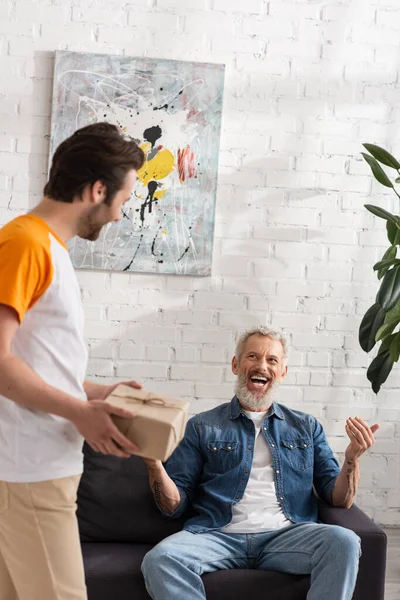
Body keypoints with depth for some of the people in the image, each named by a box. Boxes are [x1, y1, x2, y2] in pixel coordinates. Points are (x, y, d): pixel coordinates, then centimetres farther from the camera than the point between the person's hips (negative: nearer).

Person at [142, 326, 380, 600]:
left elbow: (339, 499, 15)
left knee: (344, 542, -29)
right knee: (159, 559, -31)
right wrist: (153, 463, -10)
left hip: (287, 536, 1)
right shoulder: (202, 427, 13)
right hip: (219, 535, -1)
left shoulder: (307, 427, 20)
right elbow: (175, 506, 9)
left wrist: (353, 457, -4)